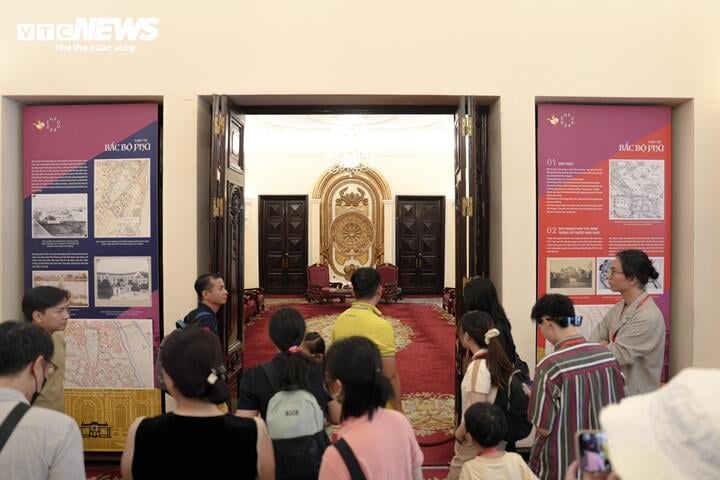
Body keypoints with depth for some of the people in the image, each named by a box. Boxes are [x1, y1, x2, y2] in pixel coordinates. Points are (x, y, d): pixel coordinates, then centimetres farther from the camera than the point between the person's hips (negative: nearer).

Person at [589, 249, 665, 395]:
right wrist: (604, 346, -14)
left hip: (636, 396, -7)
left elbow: (616, 355, -20)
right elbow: (594, 339, 5)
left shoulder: (648, 317, -20)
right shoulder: (618, 309, 6)